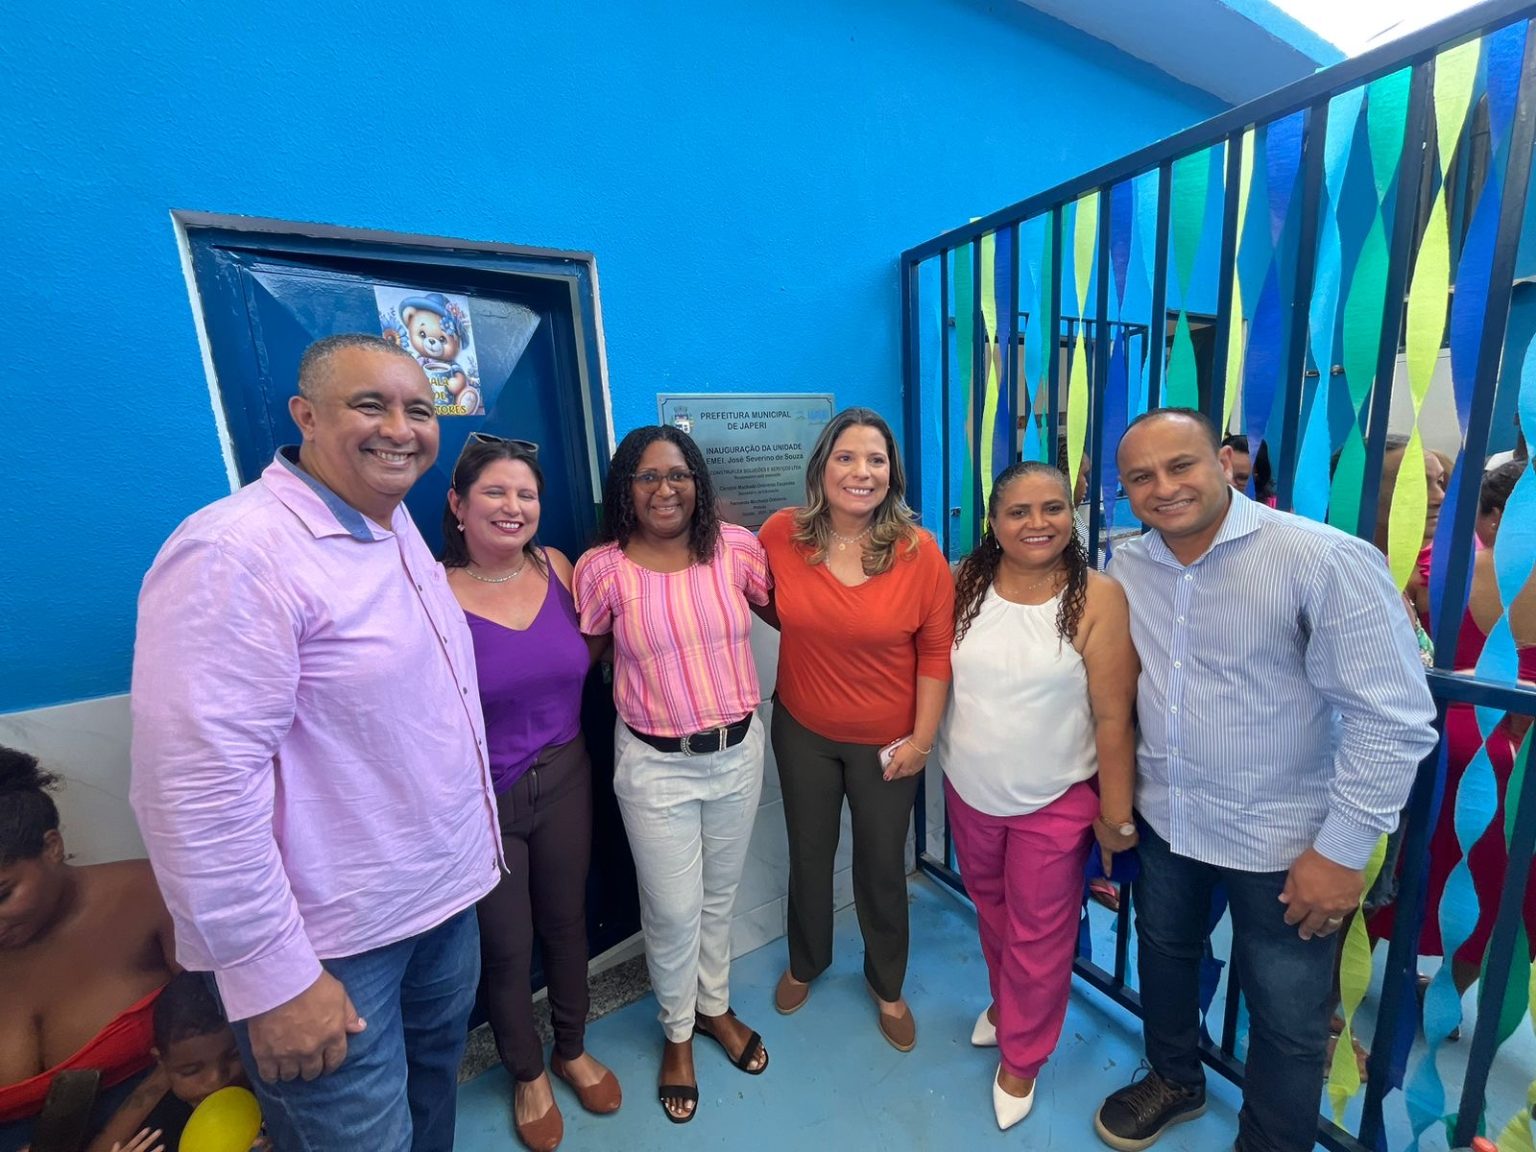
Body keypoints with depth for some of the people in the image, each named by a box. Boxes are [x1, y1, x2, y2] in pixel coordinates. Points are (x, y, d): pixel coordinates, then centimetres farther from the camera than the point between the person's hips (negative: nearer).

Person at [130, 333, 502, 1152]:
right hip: (333, 943, -7)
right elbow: (199, 788, -25)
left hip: (445, 896, 8)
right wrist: (273, 977, -20)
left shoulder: (398, 527, 4)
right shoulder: (236, 553, -23)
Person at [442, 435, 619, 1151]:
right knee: (506, 946, 18)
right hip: (480, 796, -3)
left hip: (564, 777, 4)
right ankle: (527, 1074, 49)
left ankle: (573, 1050, 52)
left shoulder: (558, 568, -5)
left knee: (566, 920, 23)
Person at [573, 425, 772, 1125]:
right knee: (673, 911, 14)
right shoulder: (603, 569, -12)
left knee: (721, 894, 23)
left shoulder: (736, 548, -8)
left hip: (739, 750, 3)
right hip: (655, 765, -2)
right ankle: (677, 1032, 47)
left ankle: (715, 1007, 53)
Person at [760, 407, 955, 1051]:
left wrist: (923, 736, -8)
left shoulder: (920, 552, -17)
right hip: (803, 732, 2)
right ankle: (805, 962, 55)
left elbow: (937, 651, -9)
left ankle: (887, 985, 50)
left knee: (882, 867, 20)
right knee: (808, 856, 23)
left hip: (886, 742, -1)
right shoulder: (781, 534, -14)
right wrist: (804, 624, -4)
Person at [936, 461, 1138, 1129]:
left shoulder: (1098, 598, -18)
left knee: (1039, 936, 16)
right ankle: (1005, 1000, 55)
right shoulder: (963, 585, -8)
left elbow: (1113, 717, -14)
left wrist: (1116, 813, -9)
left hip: (1056, 801, -3)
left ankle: (1021, 1057, 42)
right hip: (969, 791, 4)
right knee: (990, 910, 26)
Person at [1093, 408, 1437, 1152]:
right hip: (1163, 821, 5)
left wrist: (1342, 849, -16)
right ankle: (1174, 1080, 53)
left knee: (1288, 1021, 16)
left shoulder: (1325, 560, -20)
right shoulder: (1126, 568, -5)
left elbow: (1393, 718, -17)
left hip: (1284, 841, -4)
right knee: (1163, 956, 25)